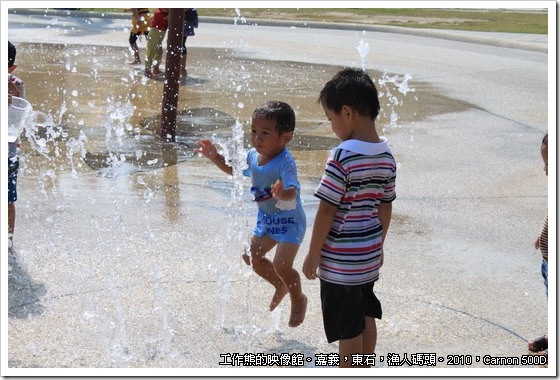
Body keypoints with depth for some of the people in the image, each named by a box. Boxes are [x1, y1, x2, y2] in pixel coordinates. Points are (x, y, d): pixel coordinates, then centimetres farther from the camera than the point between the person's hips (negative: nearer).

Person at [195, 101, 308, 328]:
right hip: (266, 218, 8)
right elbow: (234, 169, 15)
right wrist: (215, 157, 2)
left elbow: (293, 190, -44)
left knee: (281, 265, -17)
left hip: (289, 221, -8)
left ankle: (298, 299, 13)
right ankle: (281, 286, 39)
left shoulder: (285, 163, -29)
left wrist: (283, 192, -66)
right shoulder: (253, 155, -5)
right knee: (251, 256, 14)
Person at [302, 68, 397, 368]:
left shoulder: (342, 157, -22)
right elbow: (386, 206, 10)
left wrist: (313, 253, -9)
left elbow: (327, 210, -19)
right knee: (366, 317, 21)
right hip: (370, 254, 8)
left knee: (348, 329, 4)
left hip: (340, 261, -8)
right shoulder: (386, 157, 1)